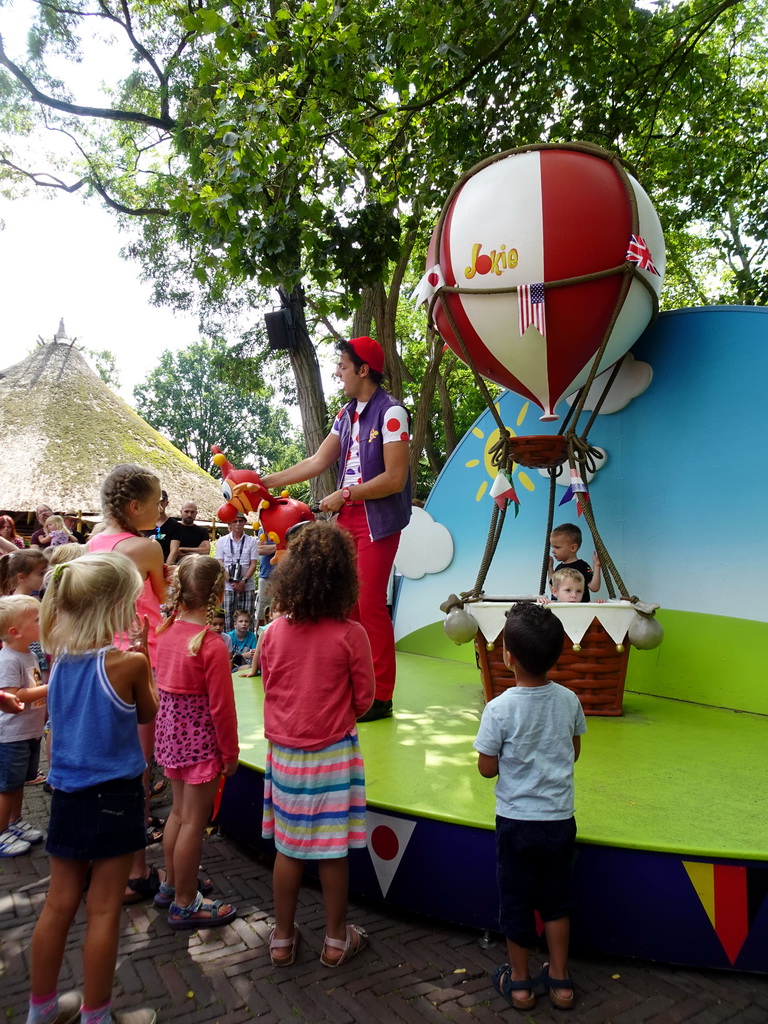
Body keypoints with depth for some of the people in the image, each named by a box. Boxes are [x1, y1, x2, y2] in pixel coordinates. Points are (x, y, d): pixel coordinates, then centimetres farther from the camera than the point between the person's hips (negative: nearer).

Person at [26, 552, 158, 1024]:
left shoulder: (62, 657, -3)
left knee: (60, 904, 19)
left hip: (67, 794, 6)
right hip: (114, 795, -6)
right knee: (104, 911, 9)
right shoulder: (129, 662, -19)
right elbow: (148, 713, -1)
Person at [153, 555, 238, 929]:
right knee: (193, 821, 7)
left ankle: (171, 885, 39)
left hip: (171, 730, 7)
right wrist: (230, 751, -8)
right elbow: (221, 706, -18)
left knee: (180, 811, 23)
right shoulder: (213, 645, -23)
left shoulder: (167, 631, -3)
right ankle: (184, 904, 21)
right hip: (201, 738, -7)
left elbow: (163, 684, 8)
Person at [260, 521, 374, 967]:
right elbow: (364, 699, -7)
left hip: (285, 751, 3)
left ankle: (283, 938, 31)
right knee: (333, 850, 11)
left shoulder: (276, 632, -7)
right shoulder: (350, 635, -16)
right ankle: (336, 939, 29)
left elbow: (270, 691, 5)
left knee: (289, 846, 16)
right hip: (333, 753, -3)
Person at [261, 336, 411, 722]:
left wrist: (344, 495, -13)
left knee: (371, 604, -5)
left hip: (377, 520, -7)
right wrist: (266, 481, 10)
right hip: (347, 517, 7)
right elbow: (317, 462, 13)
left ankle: (381, 697, 7)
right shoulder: (346, 414, 13)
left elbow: (394, 478, -17)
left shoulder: (391, 413, -11)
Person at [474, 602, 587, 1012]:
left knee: (516, 900, 16)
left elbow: (487, 768, -13)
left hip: (516, 821, -3)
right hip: (560, 819, 3)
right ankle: (559, 980, 34)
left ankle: (519, 981, 32)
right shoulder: (569, 700, -10)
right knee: (556, 899, 21)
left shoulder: (499, 709, -22)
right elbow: (573, 752, 4)